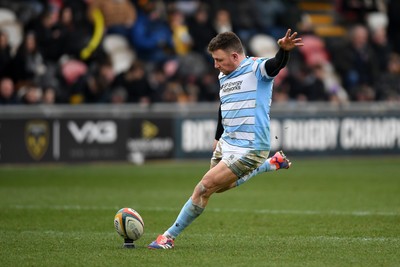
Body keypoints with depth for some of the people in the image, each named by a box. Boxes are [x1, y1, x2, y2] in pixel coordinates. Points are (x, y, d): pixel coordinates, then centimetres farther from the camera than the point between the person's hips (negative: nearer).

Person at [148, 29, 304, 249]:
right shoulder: (223, 77, 9)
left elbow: (276, 65, -38)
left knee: (204, 188, -11)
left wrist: (284, 50, -59)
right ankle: (271, 164, 35)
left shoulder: (256, 68, -16)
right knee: (219, 187, 27)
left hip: (248, 149, -10)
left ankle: (169, 236, 3)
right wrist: (218, 138, 26)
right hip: (226, 143, 10)